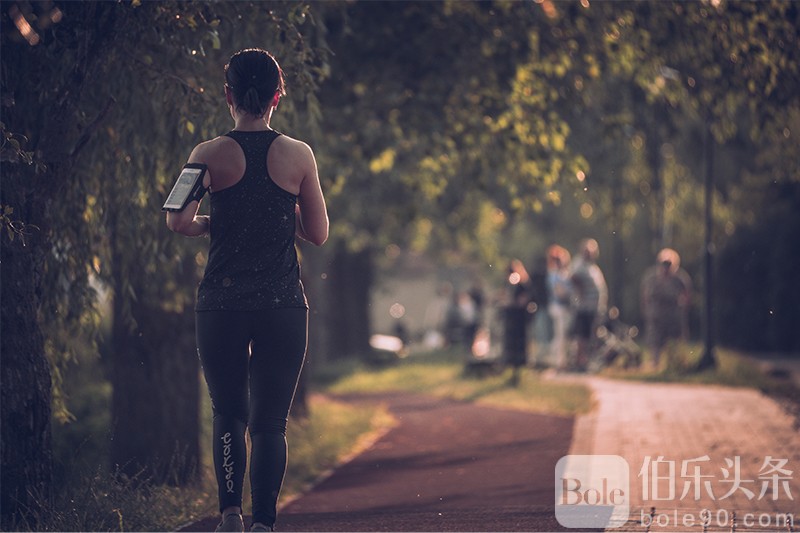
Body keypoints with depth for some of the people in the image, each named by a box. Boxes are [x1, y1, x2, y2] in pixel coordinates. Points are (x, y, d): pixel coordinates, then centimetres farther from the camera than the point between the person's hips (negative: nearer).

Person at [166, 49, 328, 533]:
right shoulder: (299, 155, 0)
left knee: (228, 416, 16)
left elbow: (179, 222, -12)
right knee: (270, 422, 2)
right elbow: (318, 233, 5)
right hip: (283, 305, 0)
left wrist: (212, 223, 8)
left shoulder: (211, 154, -2)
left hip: (222, 304, 0)